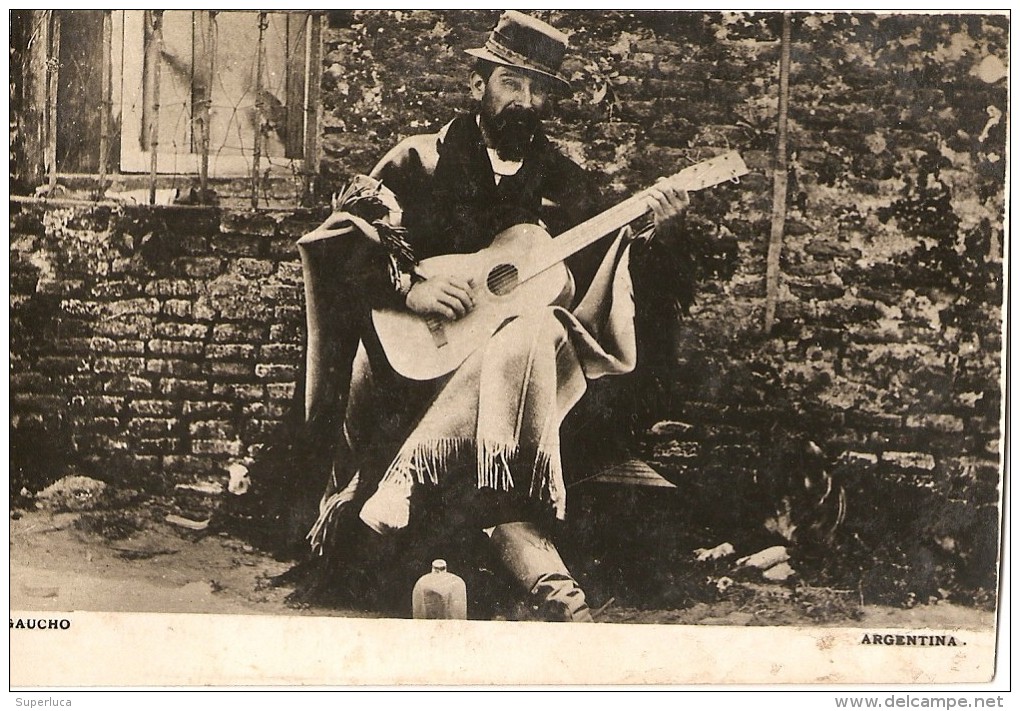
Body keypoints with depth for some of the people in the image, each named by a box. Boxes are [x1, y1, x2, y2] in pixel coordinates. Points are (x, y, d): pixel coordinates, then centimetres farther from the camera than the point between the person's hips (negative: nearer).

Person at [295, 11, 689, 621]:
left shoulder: (567, 185, 13)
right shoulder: (422, 163, 4)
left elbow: (597, 294, 10)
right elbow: (326, 243, -4)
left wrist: (651, 228, -6)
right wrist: (408, 287, -18)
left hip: (535, 354, 2)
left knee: (534, 338, -34)